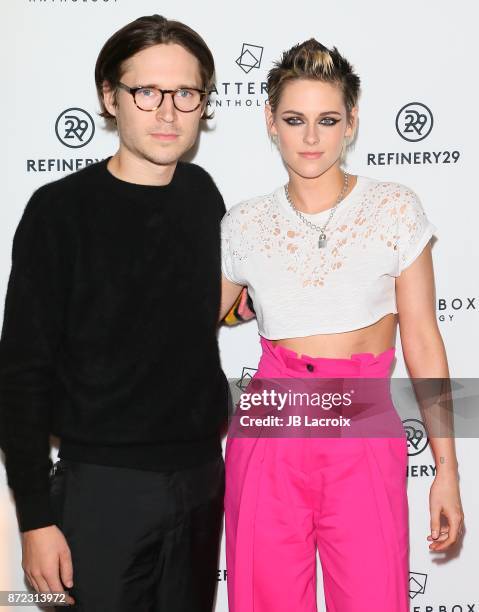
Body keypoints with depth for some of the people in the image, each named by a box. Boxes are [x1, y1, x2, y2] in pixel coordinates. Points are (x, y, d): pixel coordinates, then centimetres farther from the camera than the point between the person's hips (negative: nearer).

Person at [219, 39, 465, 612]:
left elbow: (422, 339, 1)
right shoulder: (243, 224, 3)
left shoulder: (396, 209, 0)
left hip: (365, 444, -1)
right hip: (270, 438, 1)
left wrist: (447, 468, 0)